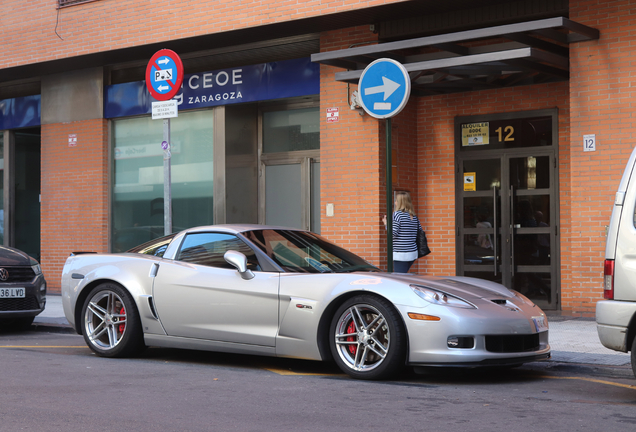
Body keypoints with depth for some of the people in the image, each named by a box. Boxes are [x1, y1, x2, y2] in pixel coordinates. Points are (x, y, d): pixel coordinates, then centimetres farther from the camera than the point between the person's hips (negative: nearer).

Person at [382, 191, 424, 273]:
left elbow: (393, 233, -15)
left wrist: (386, 224, -1)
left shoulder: (397, 214, -10)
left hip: (400, 255, -8)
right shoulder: (414, 217, 11)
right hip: (413, 254, 8)